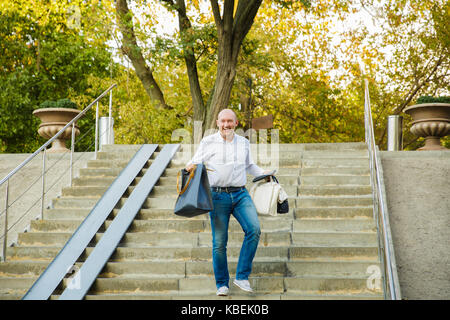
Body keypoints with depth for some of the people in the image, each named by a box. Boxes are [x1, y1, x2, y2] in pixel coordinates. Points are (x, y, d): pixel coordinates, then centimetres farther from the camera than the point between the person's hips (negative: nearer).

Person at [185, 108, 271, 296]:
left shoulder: (243, 143, 15)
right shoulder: (208, 142, 4)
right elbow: (195, 162, 7)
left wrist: (263, 174, 15)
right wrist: (190, 167, -15)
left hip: (240, 194, 3)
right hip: (218, 196, -3)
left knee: (254, 230, -18)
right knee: (219, 242, -2)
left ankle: (242, 276, -8)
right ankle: (222, 284, 14)